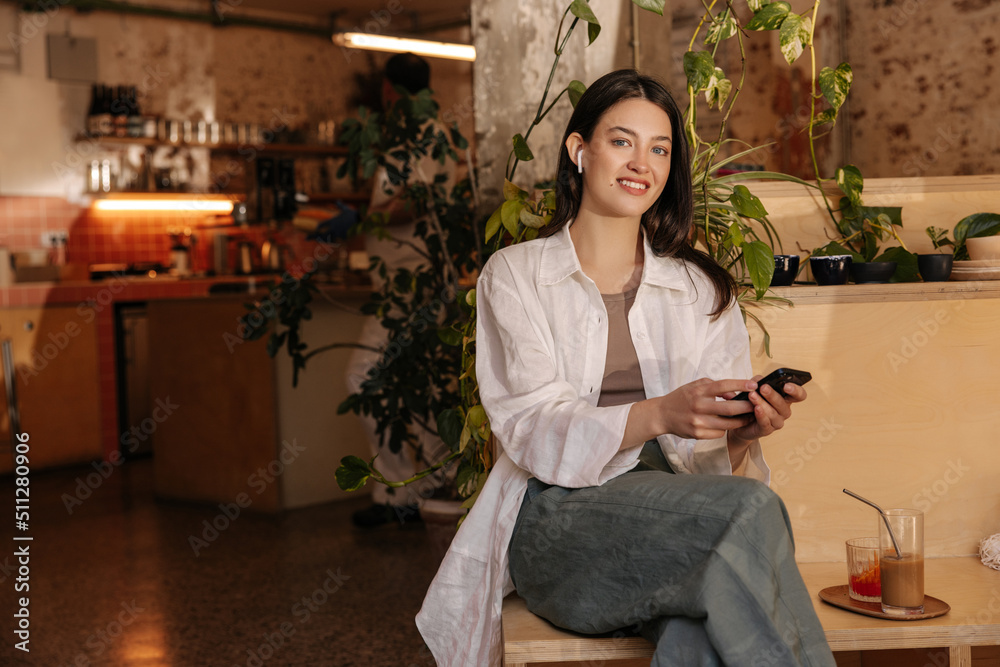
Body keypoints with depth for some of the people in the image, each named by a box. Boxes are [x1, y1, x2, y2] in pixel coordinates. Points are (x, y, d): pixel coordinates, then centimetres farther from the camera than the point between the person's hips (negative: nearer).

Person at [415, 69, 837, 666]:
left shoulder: (701, 288, 19)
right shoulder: (515, 275, 10)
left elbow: (711, 451, 8)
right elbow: (535, 430, -7)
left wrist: (744, 430, -17)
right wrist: (662, 413, -24)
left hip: (678, 519, 2)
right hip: (560, 519, -2)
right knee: (752, 510, -31)